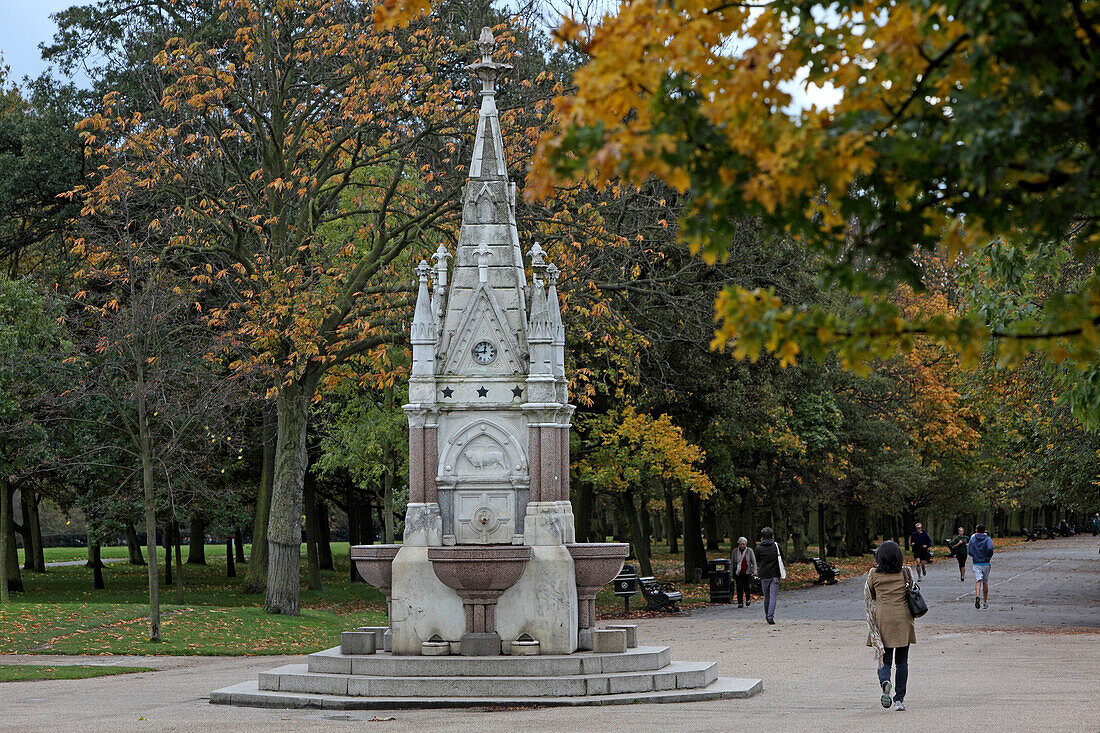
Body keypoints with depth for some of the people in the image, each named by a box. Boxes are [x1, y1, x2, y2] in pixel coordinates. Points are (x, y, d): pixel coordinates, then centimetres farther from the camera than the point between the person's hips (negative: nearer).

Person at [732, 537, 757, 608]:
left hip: (748, 573, -2)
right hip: (738, 573, 2)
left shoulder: (750, 551, 2)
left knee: (746, 587, -9)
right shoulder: (735, 551, 7)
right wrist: (732, 574, 12)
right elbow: (733, 563, 13)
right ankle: (740, 603, 4)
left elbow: (754, 561, -2)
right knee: (739, 588, -4)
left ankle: (748, 599, 17)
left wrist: (755, 570, -18)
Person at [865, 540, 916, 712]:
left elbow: (869, 598, 9)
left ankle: (885, 682, -24)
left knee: (885, 659, 8)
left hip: (882, 620, 0)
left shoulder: (874, 574, -1)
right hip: (903, 619, 0)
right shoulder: (906, 573, -2)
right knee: (902, 661, 9)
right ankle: (899, 699, 6)